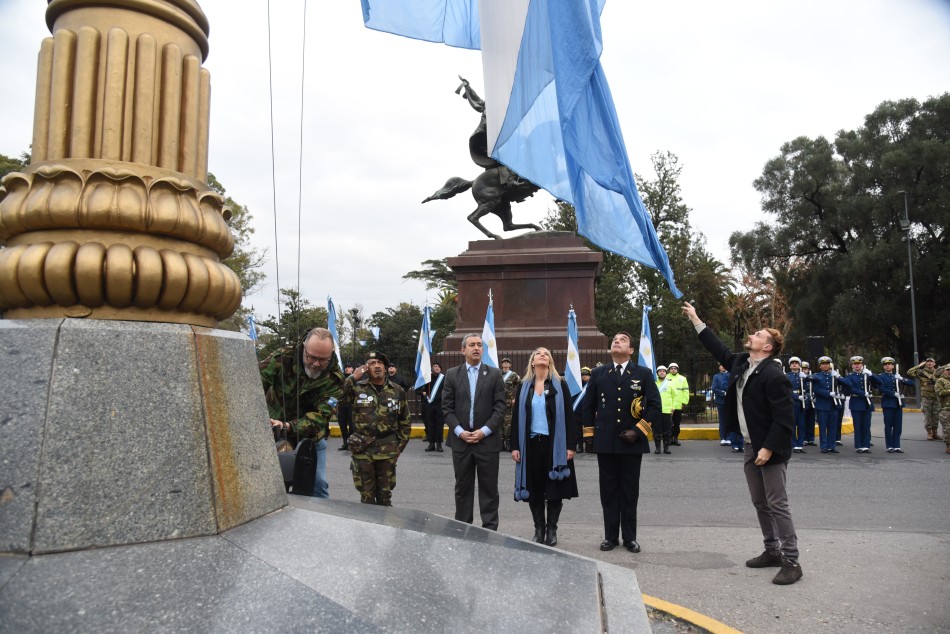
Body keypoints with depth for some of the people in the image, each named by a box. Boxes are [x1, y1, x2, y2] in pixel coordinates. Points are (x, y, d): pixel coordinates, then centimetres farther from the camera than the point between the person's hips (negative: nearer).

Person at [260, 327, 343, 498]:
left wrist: (289, 426, -39)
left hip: (311, 437, 0)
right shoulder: (281, 359, -19)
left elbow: (320, 416, -24)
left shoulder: (334, 378, -16)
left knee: (318, 484, 0)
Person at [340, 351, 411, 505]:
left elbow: (405, 423, 10)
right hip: (362, 449, -1)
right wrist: (352, 378, -18)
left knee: (385, 494, 12)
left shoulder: (397, 391, 4)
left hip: (387, 450, 1)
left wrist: (399, 447, 6)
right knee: (367, 495, 9)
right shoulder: (357, 388, -2)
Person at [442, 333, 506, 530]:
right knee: (462, 488, 10)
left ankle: (490, 529, 12)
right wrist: (459, 431, -9)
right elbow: (447, 407, 2)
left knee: (489, 488, 4)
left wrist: (484, 431, -11)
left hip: (487, 440, -1)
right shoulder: (452, 374, 5)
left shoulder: (494, 374, 3)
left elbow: (499, 407, -2)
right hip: (460, 440, 1)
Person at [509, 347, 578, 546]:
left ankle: (552, 530, 18)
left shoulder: (560, 384, 1)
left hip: (554, 444, -2)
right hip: (531, 443, 2)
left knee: (555, 488, 3)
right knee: (534, 489, 6)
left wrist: (570, 445, -8)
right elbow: (516, 416, 6)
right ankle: (539, 529, 20)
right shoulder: (524, 386, 7)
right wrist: (515, 445, -1)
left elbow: (568, 415, -2)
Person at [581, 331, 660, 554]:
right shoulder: (598, 374, 7)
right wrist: (591, 433, 7)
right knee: (608, 491, 7)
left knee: (630, 491, 7)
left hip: (632, 443, -1)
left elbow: (655, 406, -2)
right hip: (605, 442, 1)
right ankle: (610, 536, 16)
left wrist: (638, 430, -9)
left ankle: (630, 537, 18)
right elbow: (587, 406, 12)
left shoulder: (643, 374, 2)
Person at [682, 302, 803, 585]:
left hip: (770, 450, -8)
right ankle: (772, 551, 27)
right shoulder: (740, 363, 6)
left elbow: (784, 418, -21)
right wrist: (695, 319, 19)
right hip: (750, 447, 9)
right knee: (760, 504, 15)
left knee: (777, 505, -4)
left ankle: (791, 562, 5)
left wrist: (768, 448, -23)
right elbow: (718, 348, 19)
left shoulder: (774, 376, -19)